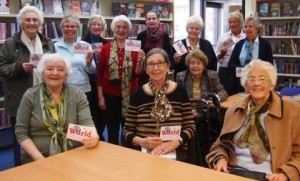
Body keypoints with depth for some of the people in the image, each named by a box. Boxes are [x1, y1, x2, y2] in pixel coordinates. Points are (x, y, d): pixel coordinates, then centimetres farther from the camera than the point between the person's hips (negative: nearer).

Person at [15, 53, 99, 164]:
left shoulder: (78, 95, 2)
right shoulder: (30, 96, 1)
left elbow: (87, 123, -7)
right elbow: (21, 132, 0)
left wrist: (93, 136, -30)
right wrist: (39, 158, -14)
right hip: (37, 158, -1)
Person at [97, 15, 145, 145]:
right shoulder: (106, 48, 0)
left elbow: (137, 74, -3)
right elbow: (99, 74, 2)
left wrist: (140, 62, -22)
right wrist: (100, 96, -2)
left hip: (129, 95, 0)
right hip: (110, 95, 0)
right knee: (112, 130, 11)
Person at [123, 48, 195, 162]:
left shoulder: (180, 91, 3)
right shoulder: (139, 94, 4)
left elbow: (190, 127, 3)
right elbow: (127, 131, 7)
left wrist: (175, 142, -14)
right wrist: (141, 141, -13)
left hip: (175, 152, 0)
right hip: (142, 152, 1)